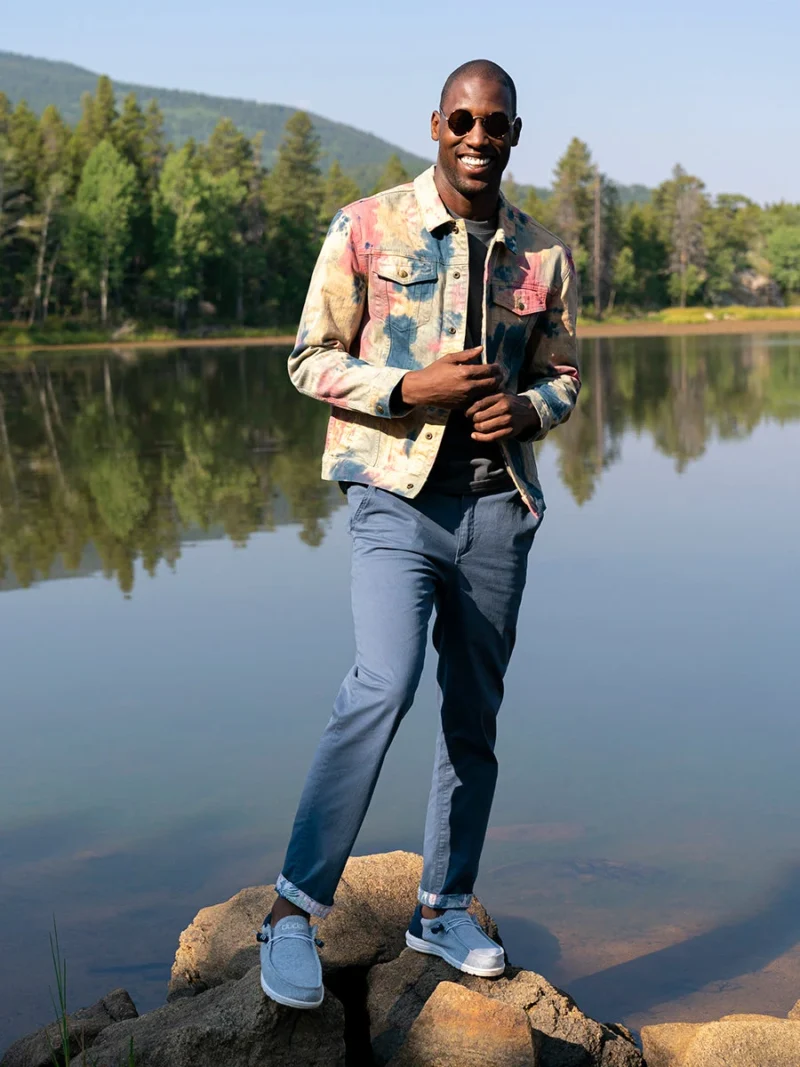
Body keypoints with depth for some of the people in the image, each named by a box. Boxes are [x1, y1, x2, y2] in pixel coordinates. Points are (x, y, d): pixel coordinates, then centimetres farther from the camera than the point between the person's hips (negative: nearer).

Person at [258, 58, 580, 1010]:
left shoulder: (543, 254, 8)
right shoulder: (367, 229, -2)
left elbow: (561, 377, 17)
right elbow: (310, 359, -1)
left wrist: (527, 410, -6)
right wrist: (412, 388, -16)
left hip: (498, 504, 5)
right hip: (397, 499, -4)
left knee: (474, 716, 10)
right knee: (383, 686, -22)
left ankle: (443, 909, 25)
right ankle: (294, 912, -12)